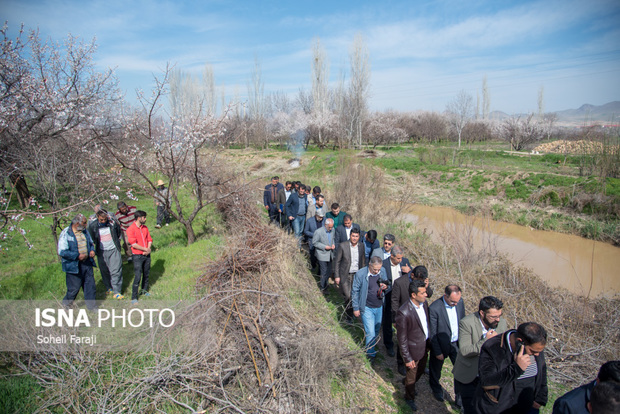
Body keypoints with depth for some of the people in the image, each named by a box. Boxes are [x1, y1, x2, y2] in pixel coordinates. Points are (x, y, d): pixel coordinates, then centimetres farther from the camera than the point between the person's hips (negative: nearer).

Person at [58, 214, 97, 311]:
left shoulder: (84, 231, 8)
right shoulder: (66, 233, -12)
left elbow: (91, 243, 23)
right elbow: (61, 252, -16)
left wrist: (92, 250, 1)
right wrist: (77, 256, -21)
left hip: (87, 263, 6)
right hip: (74, 265, -6)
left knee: (90, 285, 9)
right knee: (74, 288, 4)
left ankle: (91, 305, 23)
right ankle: (66, 304, 29)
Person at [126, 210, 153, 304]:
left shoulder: (145, 228, 8)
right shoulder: (131, 229, -12)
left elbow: (149, 239, 10)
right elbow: (133, 244, -17)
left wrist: (149, 249, -8)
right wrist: (145, 249, -13)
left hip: (147, 255, 6)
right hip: (138, 256, -6)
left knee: (146, 274, 15)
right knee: (137, 277, -6)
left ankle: (144, 290, 34)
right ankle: (134, 298, 4)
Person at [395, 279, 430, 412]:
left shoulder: (424, 303, -11)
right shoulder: (403, 313, -34)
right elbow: (402, 339, -24)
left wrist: (429, 343, 12)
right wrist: (407, 358, -16)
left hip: (425, 346, 7)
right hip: (414, 349, -6)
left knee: (421, 370, 29)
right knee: (412, 374, 19)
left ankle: (408, 383, 60)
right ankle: (409, 397, 48)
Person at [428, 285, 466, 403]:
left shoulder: (459, 301, -13)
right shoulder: (434, 308, -29)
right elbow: (432, 333, -18)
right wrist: (437, 352, -12)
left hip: (456, 343, 4)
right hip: (441, 345, -3)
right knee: (436, 370, 20)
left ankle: (460, 396, 35)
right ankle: (436, 389, 50)